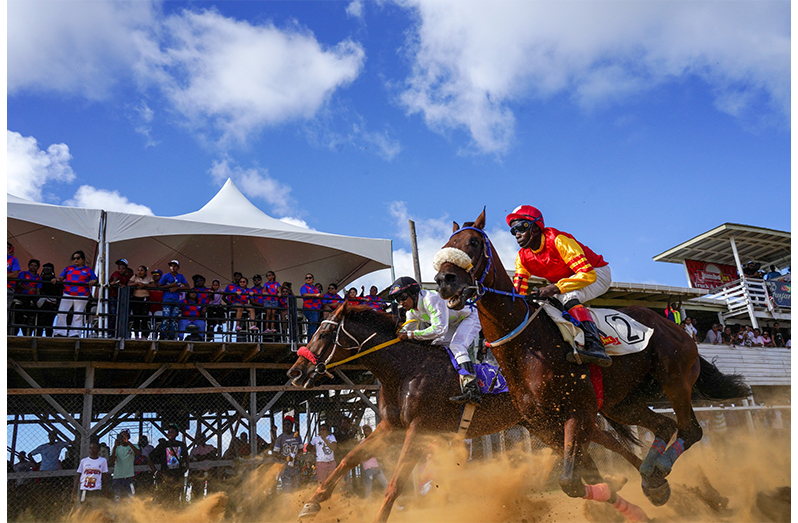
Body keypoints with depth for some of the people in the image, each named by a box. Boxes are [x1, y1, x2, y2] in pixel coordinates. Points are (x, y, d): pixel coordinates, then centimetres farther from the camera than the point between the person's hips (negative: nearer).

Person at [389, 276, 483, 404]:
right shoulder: (412, 310, -4)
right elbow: (406, 330, 7)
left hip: (470, 318, -10)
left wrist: (411, 335, -38)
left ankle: (472, 390, -37)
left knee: (457, 346, -28)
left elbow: (440, 329, -40)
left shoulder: (431, 299, -34)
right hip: (454, 324, 10)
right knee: (436, 346, 2)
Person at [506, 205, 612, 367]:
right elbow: (518, 294, -6)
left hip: (596, 273, -7)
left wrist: (557, 288, -44)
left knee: (567, 295, -36)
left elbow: (588, 274, -35)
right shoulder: (522, 258, -8)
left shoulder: (558, 240, -29)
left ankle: (595, 346, -45)